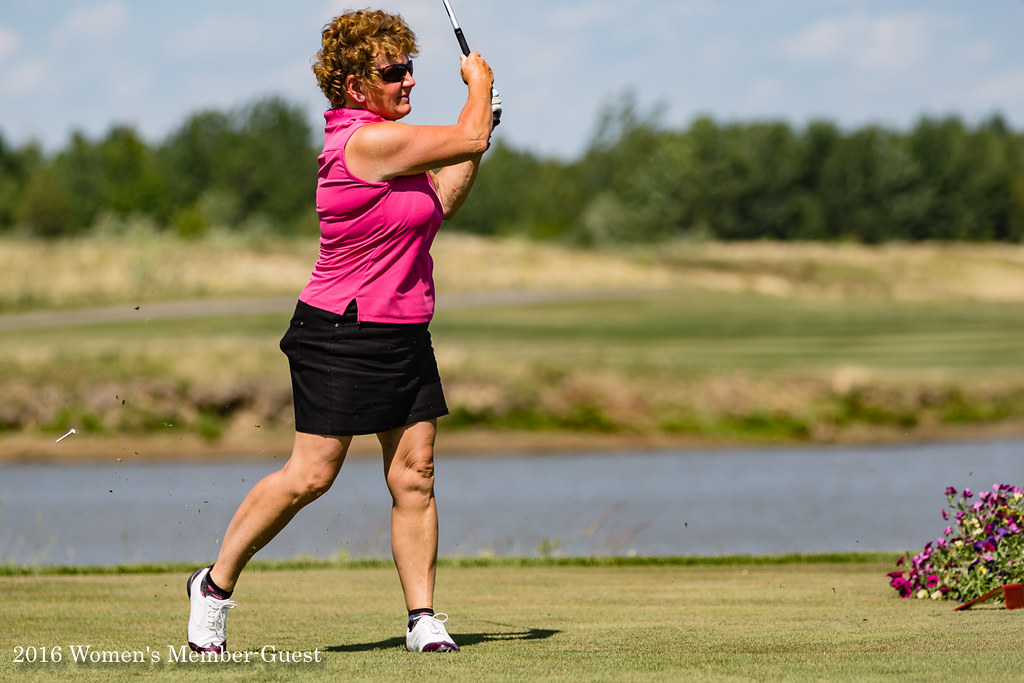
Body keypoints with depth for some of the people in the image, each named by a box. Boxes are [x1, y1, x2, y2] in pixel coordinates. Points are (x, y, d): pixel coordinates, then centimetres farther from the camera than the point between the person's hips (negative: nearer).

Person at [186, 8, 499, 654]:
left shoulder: (386, 143, 13)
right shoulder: (368, 141, -18)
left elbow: (437, 205, 23)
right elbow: (469, 139, -15)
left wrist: (477, 134, 14)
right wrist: (480, 84, 5)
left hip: (404, 336, 9)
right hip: (343, 336, -9)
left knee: (414, 475, 2)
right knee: (310, 474, -6)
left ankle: (423, 618, 3)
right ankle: (216, 584, 9)